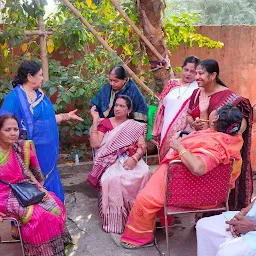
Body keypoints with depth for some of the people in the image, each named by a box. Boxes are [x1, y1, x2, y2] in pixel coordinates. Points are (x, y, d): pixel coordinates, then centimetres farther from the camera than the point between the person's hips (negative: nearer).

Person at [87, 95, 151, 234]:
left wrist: (134, 158, -17)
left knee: (143, 174, -32)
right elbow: (95, 144, 2)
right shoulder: (105, 123, 15)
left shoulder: (135, 126, 18)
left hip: (131, 159, 1)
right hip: (111, 160, -1)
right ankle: (114, 220, -23)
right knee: (112, 178, -35)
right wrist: (95, 120, -1)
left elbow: (142, 146, 4)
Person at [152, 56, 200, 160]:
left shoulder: (198, 88, -1)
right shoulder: (172, 84, 11)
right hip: (166, 130, 4)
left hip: (184, 132, -4)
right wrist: (157, 130, 12)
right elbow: (161, 107, 14)